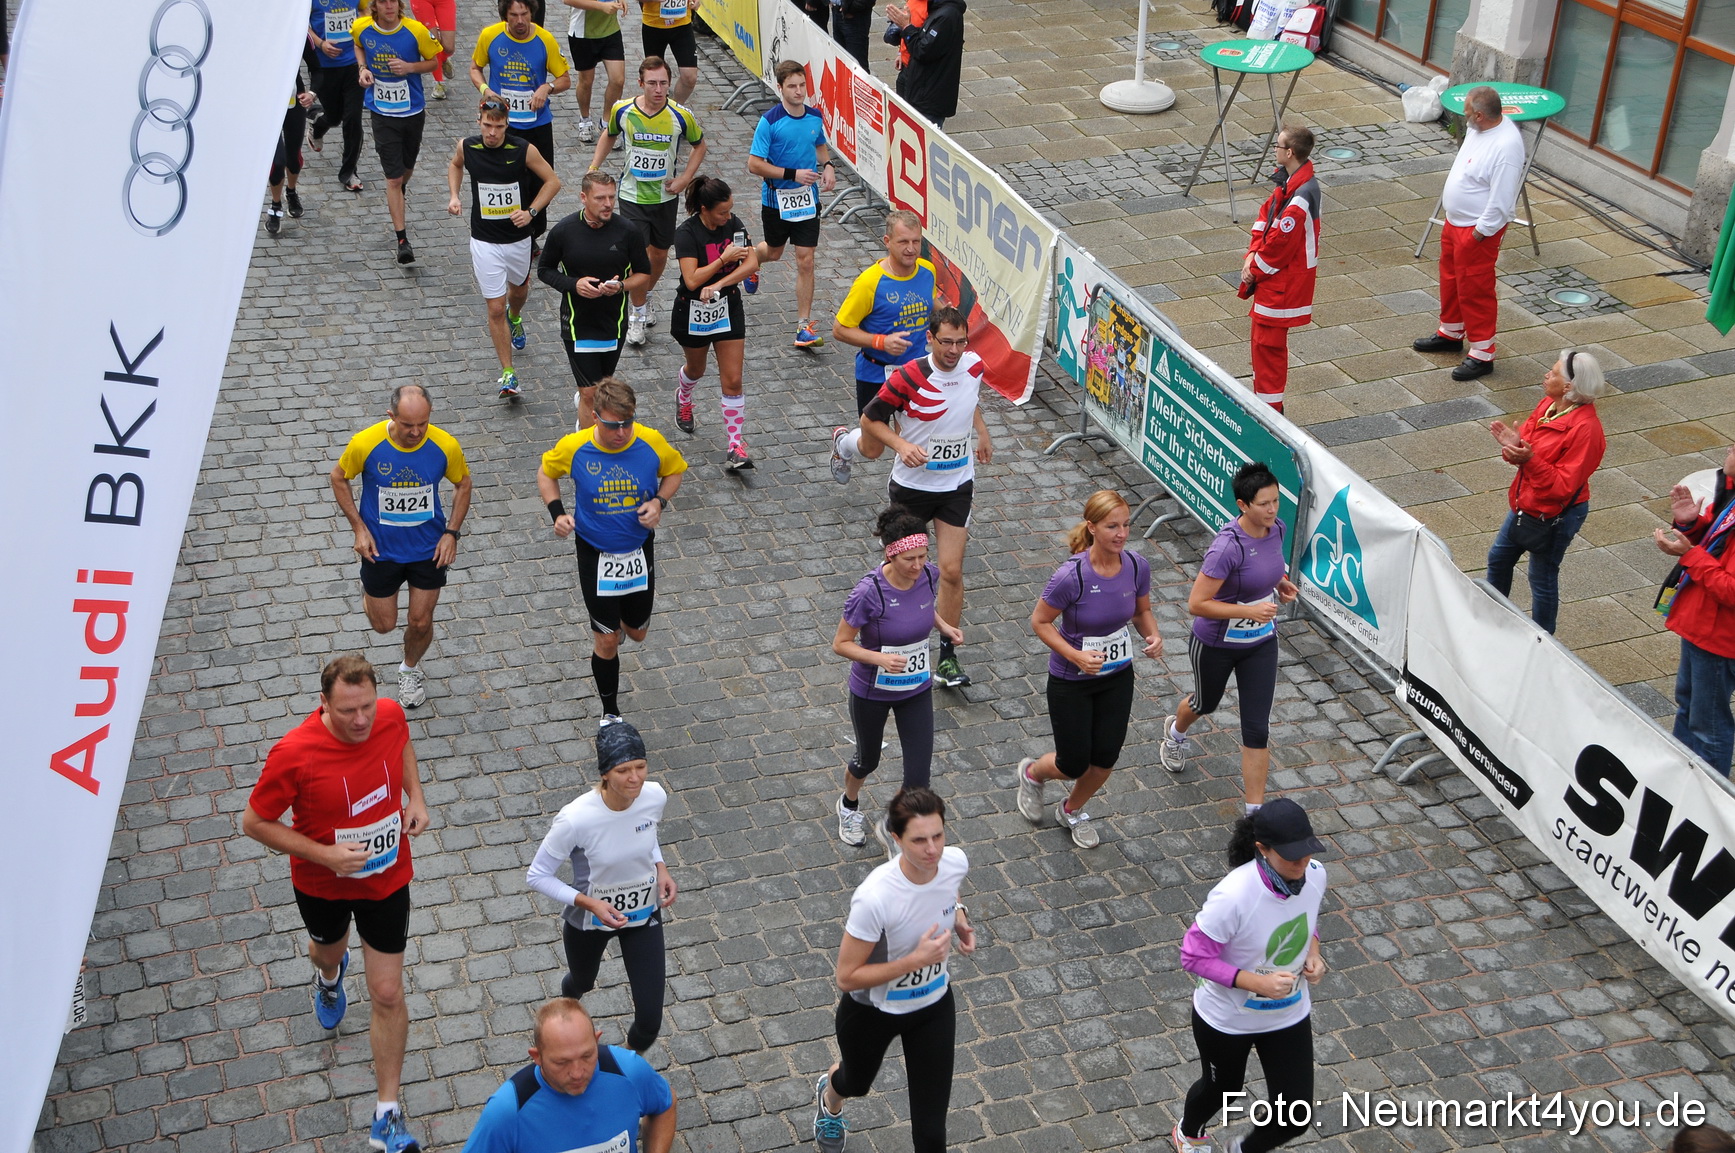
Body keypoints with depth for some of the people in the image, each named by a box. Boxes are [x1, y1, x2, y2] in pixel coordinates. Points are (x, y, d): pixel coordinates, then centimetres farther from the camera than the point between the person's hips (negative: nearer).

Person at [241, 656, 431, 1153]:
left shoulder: (391, 716, -20)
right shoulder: (294, 753, -32)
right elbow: (254, 821, -20)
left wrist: (416, 796, -8)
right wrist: (324, 854, -29)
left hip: (386, 879, 1)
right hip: (322, 883, -1)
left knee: (387, 994, 2)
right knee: (327, 948, 31)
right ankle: (329, 976, 73)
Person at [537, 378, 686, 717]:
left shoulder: (652, 442, -19)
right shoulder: (573, 447, -21)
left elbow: (674, 471, 2)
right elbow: (545, 473, 0)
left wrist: (659, 501, -17)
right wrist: (557, 513, -15)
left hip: (639, 550, 2)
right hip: (595, 554, -2)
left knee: (637, 633, 18)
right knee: (606, 641, 3)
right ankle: (610, 712, 25)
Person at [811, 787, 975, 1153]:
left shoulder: (955, 862, -22)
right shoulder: (875, 898, -39)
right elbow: (846, 977, -29)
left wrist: (960, 919, -13)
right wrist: (916, 960, -35)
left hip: (935, 1005, 3)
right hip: (873, 1011, -3)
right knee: (856, 1083, 31)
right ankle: (829, 1100, 70)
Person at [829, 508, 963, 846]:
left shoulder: (929, 575, -15)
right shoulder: (869, 592, -31)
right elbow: (840, 643, -21)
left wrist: (944, 625, -8)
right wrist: (880, 658, -36)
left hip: (917, 689, 3)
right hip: (871, 690, -3)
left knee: (918, 777, -2)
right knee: (868, 760, 24)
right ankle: (849, 806, 58)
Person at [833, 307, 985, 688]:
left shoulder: (974, 365, -6)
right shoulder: (908, 378, -22)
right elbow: (870, 419, -13)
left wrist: (982, 433, 20)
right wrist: (902, 444, -27)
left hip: (957, 485, 3)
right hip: (911, 485, -3)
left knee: (951, 571, -3)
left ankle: (947, 655, 8)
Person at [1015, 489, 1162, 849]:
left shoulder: (1137, 566, -13)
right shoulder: (1072, 576, -28)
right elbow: (1040, 622, -16)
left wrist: (1152, 635, -15)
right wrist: (1076, 656, -27)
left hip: (1117, 677, 4)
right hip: (1070, 681, -4)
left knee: (1105, 758, 11)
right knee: (1074, 764, 6)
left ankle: (1072, 810, 42)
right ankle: (1032, 773, 42)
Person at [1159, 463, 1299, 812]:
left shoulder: (1277, 529, -10)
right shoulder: (1228, 547, -33)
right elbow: (1197, 603, -31)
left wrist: (1279, 581, -4)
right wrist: (1249, 610, -34)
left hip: (1261, 643, 5)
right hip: (1215, 645, -4)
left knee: (1257, 729, 1)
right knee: (1206, 704, 26)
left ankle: (1255, 813, 11)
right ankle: (1175, 732, 63)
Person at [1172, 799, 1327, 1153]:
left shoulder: (1315, 874, -18)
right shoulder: (1234, 896, -37)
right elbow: (1194, 957, -27)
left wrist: (1313, 954, -14)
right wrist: (1257, 982, -34)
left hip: (1290, 1015, 4)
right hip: (1227, 1019, -4)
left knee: (1295, 1119, 8)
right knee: (1223, 1089, 25)